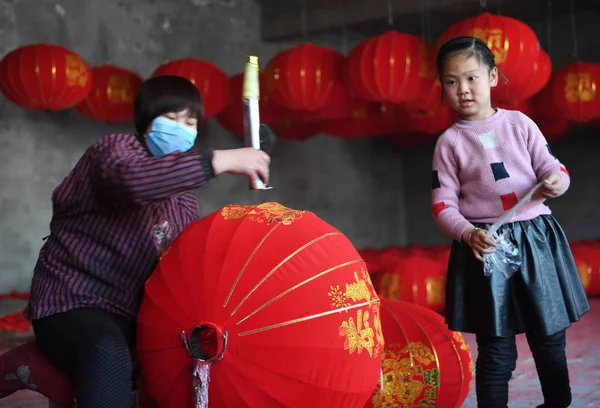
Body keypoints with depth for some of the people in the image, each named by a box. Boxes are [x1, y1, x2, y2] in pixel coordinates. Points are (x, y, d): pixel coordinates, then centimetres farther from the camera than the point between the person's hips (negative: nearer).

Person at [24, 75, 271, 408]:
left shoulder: (184, 198, 14)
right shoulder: (114, 149, -8)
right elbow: (131, 179, -33)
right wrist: (220, 160, -37)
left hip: (135, 315, 7)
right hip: (71, 303, -7)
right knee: (109, 353, -38)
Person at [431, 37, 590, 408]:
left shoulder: (519, 123, 3)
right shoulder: (449, 142, -1)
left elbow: (553, 168, 6)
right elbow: (443, 205, -3)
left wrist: (557, 182, -18)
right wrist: (468, 234, -20)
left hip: (537, 240, 2)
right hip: (485, 247, -2)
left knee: (550, 339, 14)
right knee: (496, 351, 1)